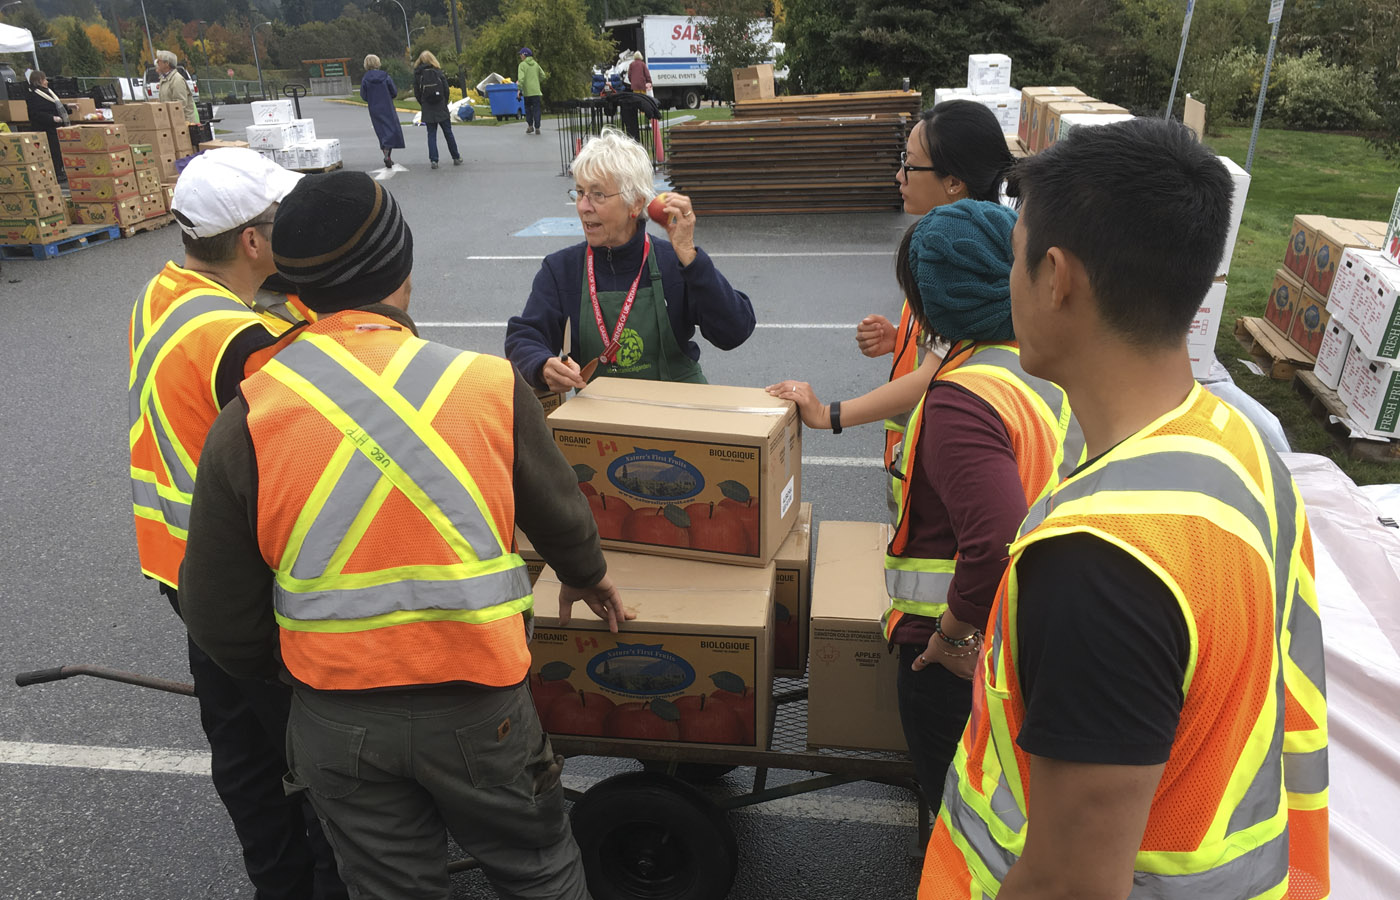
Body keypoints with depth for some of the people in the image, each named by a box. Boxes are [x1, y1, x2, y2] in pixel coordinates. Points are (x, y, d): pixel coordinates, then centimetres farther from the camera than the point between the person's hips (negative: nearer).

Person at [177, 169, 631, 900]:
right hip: (476, 707, -1)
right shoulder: (489, 385, -14)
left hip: (334, 722, 2)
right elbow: (559, 516, 2)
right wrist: (587, 578, 24)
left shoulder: (247, 419, -12)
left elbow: (219, 616, -5)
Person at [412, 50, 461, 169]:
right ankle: (456, 158, 13)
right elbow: (446, 90, -3)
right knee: (448, 133, 9)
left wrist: (424, 105, 11)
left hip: (428, 110, 0)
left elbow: (417, 94, -1)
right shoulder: (438, 72, -3)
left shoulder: (417, 75, -2)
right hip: (441, 109, 0)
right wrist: (444, 104, 10)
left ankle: (434, 160, -4)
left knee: (431, 135, 4)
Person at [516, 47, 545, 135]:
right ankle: (537, 128, -1)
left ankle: (530, 126, 10)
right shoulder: (536, 64, 9)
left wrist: (519, 89, -14)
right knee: (536, 109, 3)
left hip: (527, 91, -3)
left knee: (528, 108, 14)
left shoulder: (522, 65, -5)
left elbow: (521, 78, -15)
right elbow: (543, 75, 13)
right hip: (536, 91, 3)